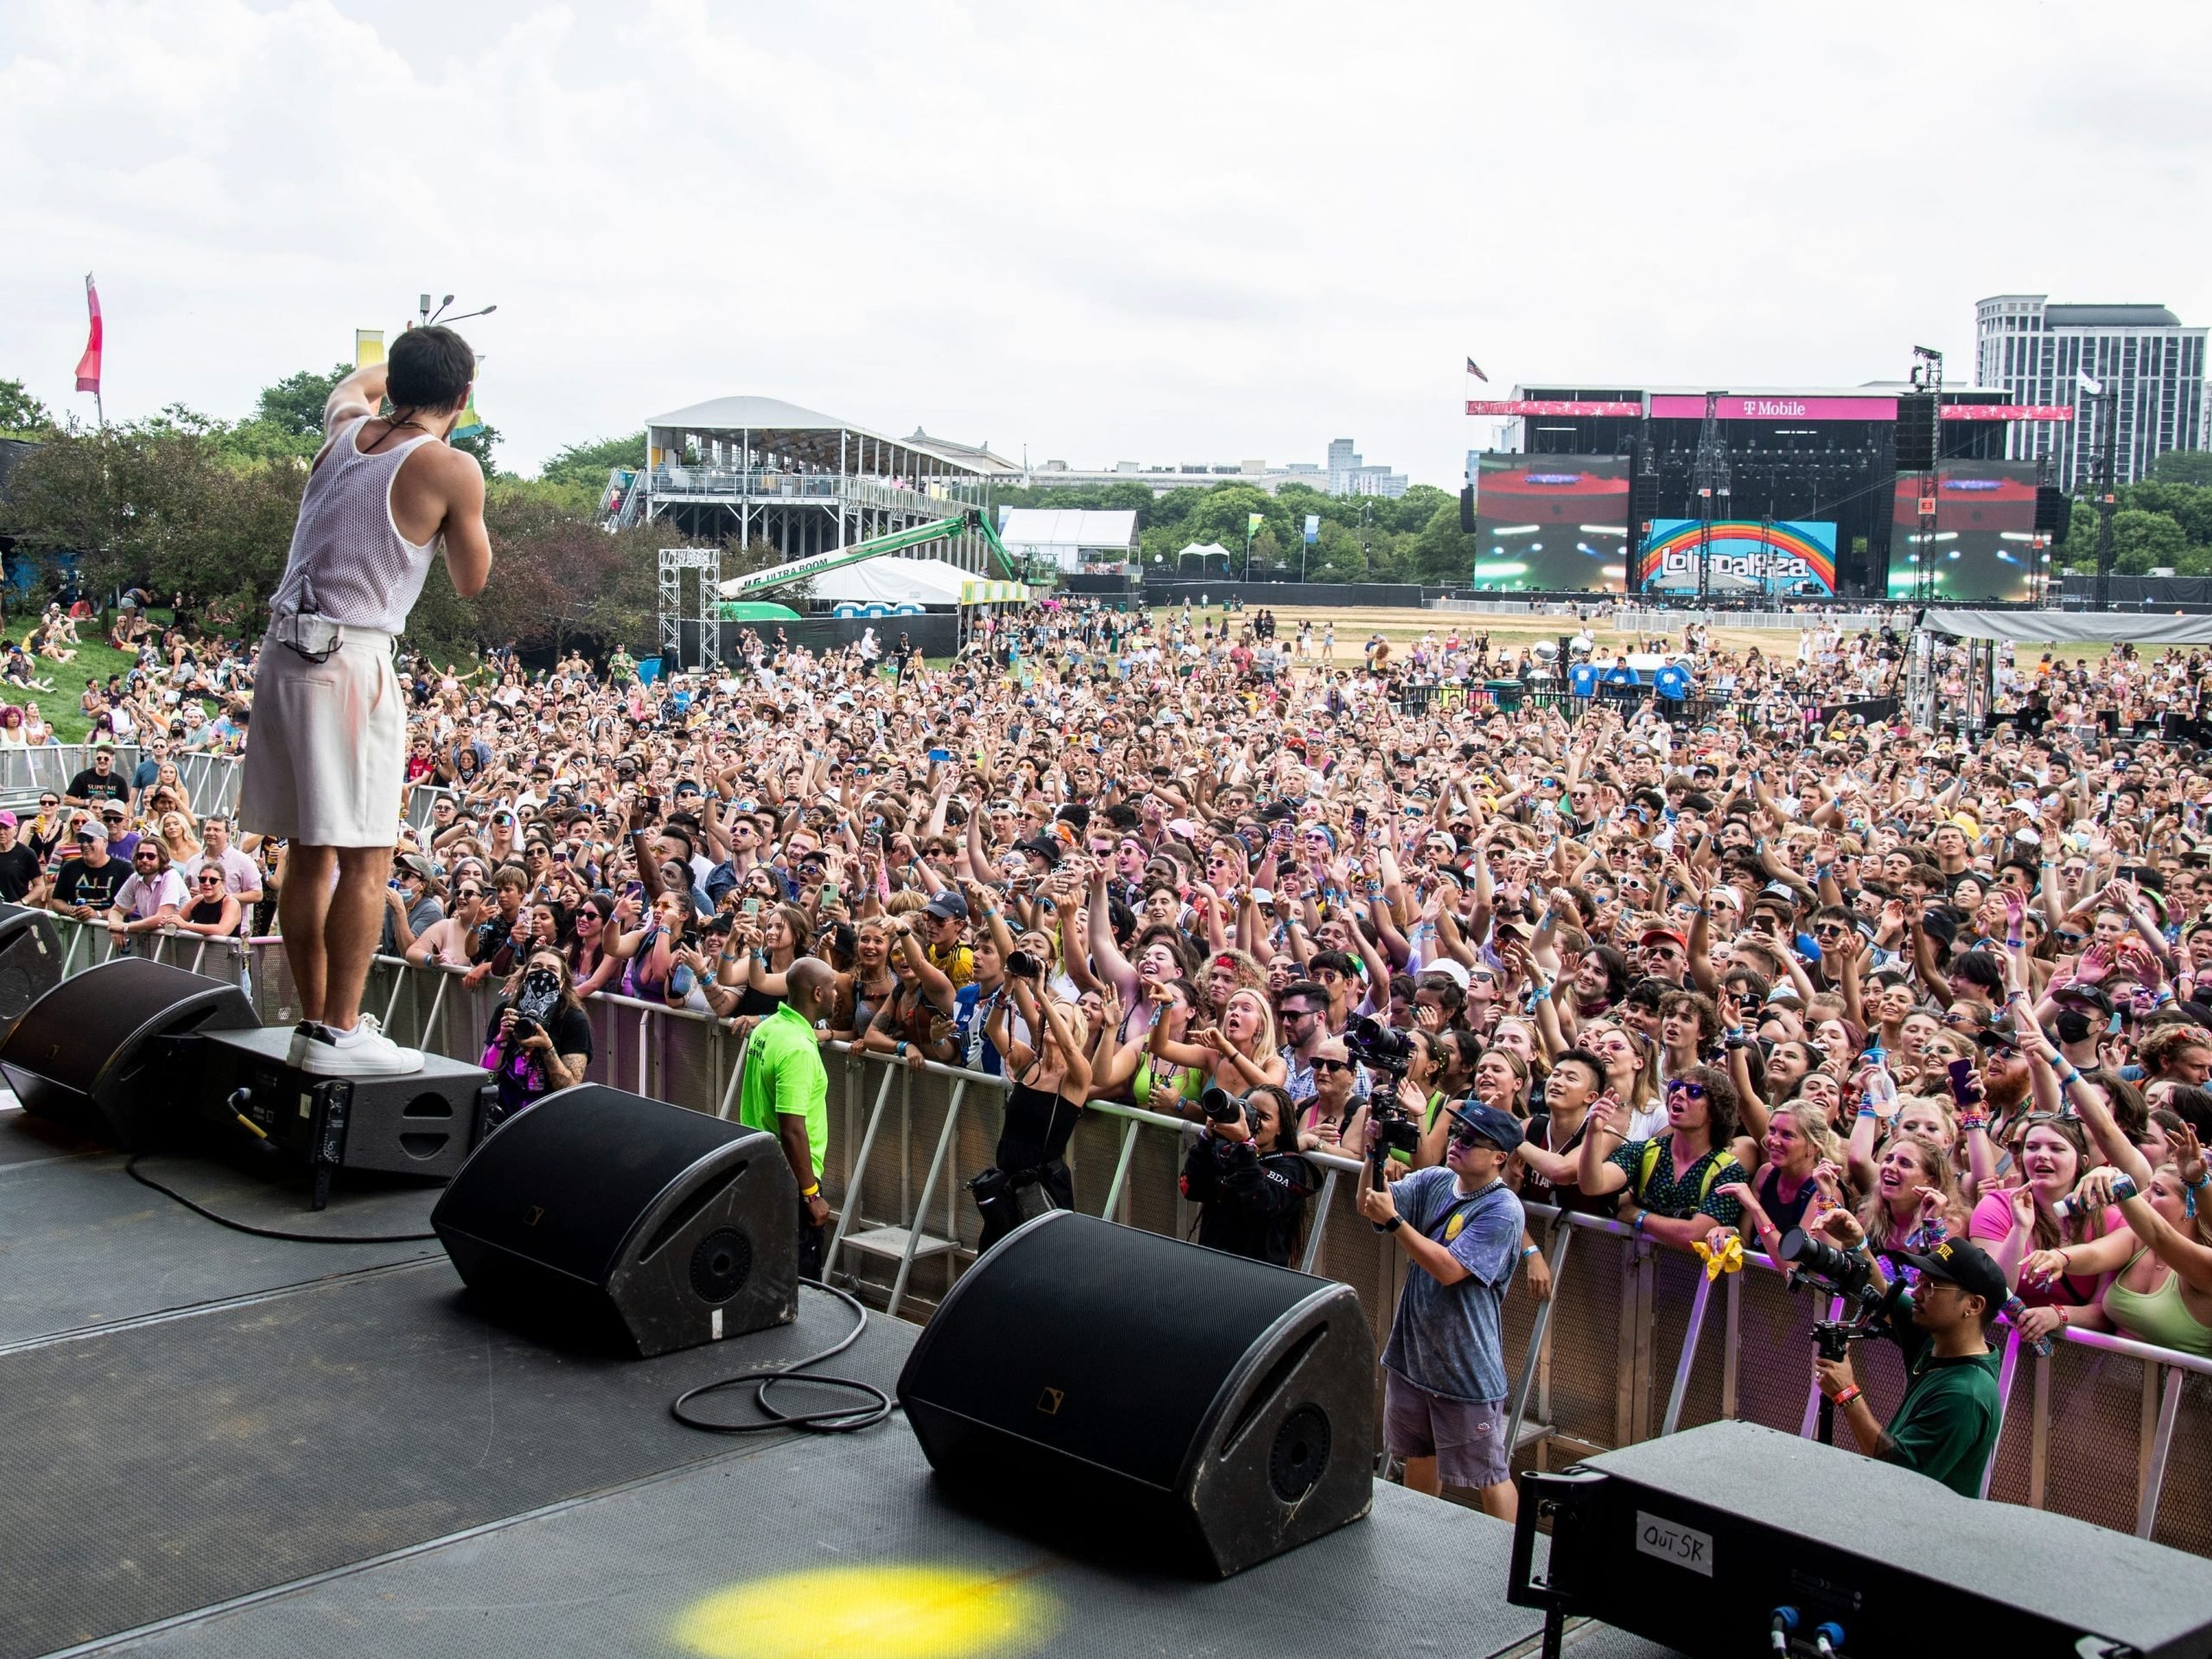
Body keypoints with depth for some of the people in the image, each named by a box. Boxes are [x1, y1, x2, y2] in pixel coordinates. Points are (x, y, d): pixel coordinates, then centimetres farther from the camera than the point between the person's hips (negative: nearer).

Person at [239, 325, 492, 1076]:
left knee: (308, 852, 12)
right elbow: (471, 582, 5)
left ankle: (317, 1021, 20)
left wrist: (405, 362, 58)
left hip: (285, 649, 8)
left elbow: (353, 385, 39)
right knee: (364, 859, -3)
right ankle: (340, 1033, -3)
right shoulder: (451, 469, -6)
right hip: (351, 661, -7)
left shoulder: (347, 431, 13)